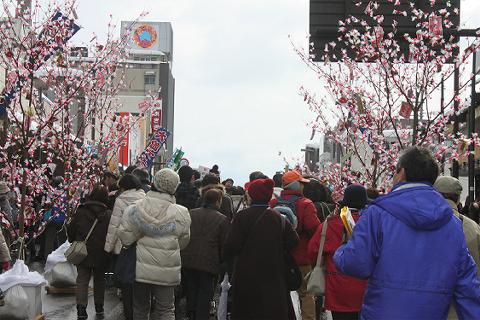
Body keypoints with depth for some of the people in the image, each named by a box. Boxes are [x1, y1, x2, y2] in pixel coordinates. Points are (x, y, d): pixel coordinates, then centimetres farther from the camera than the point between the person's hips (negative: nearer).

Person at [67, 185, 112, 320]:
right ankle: (99, 307, 24)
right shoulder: (108, 214, -10)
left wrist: (74, 242, 18)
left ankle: (81, 308, -6)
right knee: (99, 279, 17)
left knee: (82, 279, 6)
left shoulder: (80, 212, -7)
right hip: (101, 255, 0)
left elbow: (70, 230, 1)